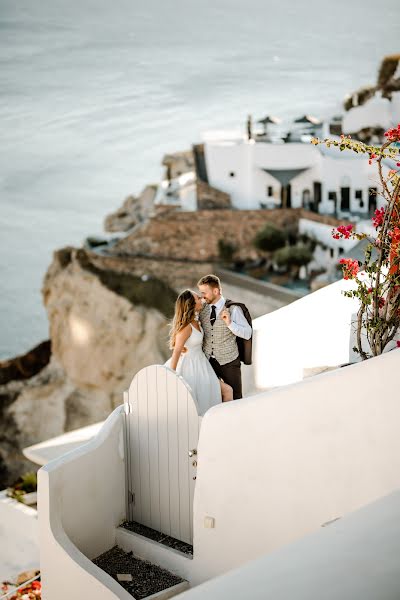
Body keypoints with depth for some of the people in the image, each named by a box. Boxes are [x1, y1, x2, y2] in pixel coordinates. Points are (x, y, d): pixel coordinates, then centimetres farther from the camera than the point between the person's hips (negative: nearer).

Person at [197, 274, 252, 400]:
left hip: (228, 361, -3)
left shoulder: (233, 309, -11)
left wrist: (229, 323, -25)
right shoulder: (202, 309, 2)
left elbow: (248, 334, -13)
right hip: (208, 360, 4)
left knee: (235, 397, 8)